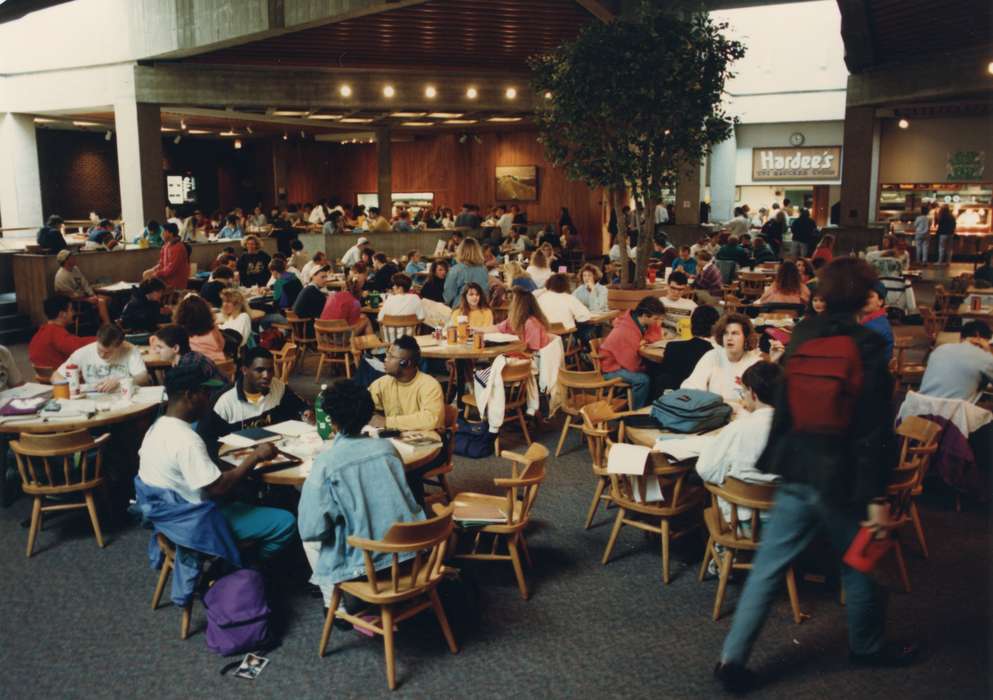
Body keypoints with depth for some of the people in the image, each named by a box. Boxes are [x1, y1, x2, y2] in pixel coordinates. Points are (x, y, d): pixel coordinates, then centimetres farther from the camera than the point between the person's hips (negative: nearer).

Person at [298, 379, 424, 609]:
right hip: (407, 550, 4)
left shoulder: (326, 462, -15)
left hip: (364, 562, -4)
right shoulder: (387, 448, -1)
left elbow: (311, 528, -15)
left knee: (310, 538, 23)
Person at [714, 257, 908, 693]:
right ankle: (866, 648, 40)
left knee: (768, 567, 8)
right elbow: (875, 430, -14)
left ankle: (733, 658, 8)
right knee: (858, 565, 19)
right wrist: (877, 496, -11)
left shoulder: (802, 336, 1)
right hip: (842, 477, -4)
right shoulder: (868, 347, -13)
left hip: (796, 472, 4)